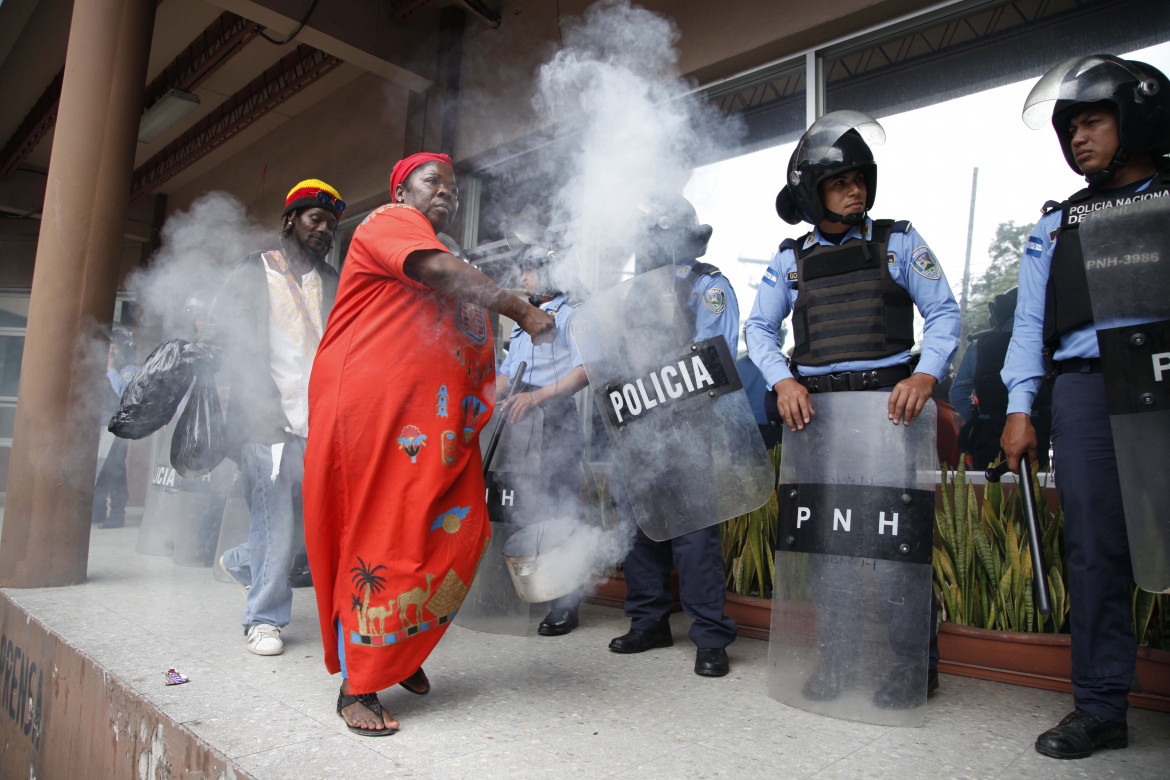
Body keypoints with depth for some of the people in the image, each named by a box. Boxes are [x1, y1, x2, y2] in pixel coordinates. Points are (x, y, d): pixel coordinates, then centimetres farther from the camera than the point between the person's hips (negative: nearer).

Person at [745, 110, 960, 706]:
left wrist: (926, 374, -15)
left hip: (887, 402, -2)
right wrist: (783, 381, -10)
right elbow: (759, 328, 8)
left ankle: (912, 664, 13)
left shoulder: (898, 242, 8)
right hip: (815, 409, 2)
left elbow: (944, 312, 3)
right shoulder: (791, 260, 12)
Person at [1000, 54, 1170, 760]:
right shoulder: (1056, 226, 22)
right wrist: (1020, 407, 5)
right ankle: (1101, 706, 6)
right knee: (1096, 549, -1)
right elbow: (1030, 322, 16)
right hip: (1086, 388, 2)